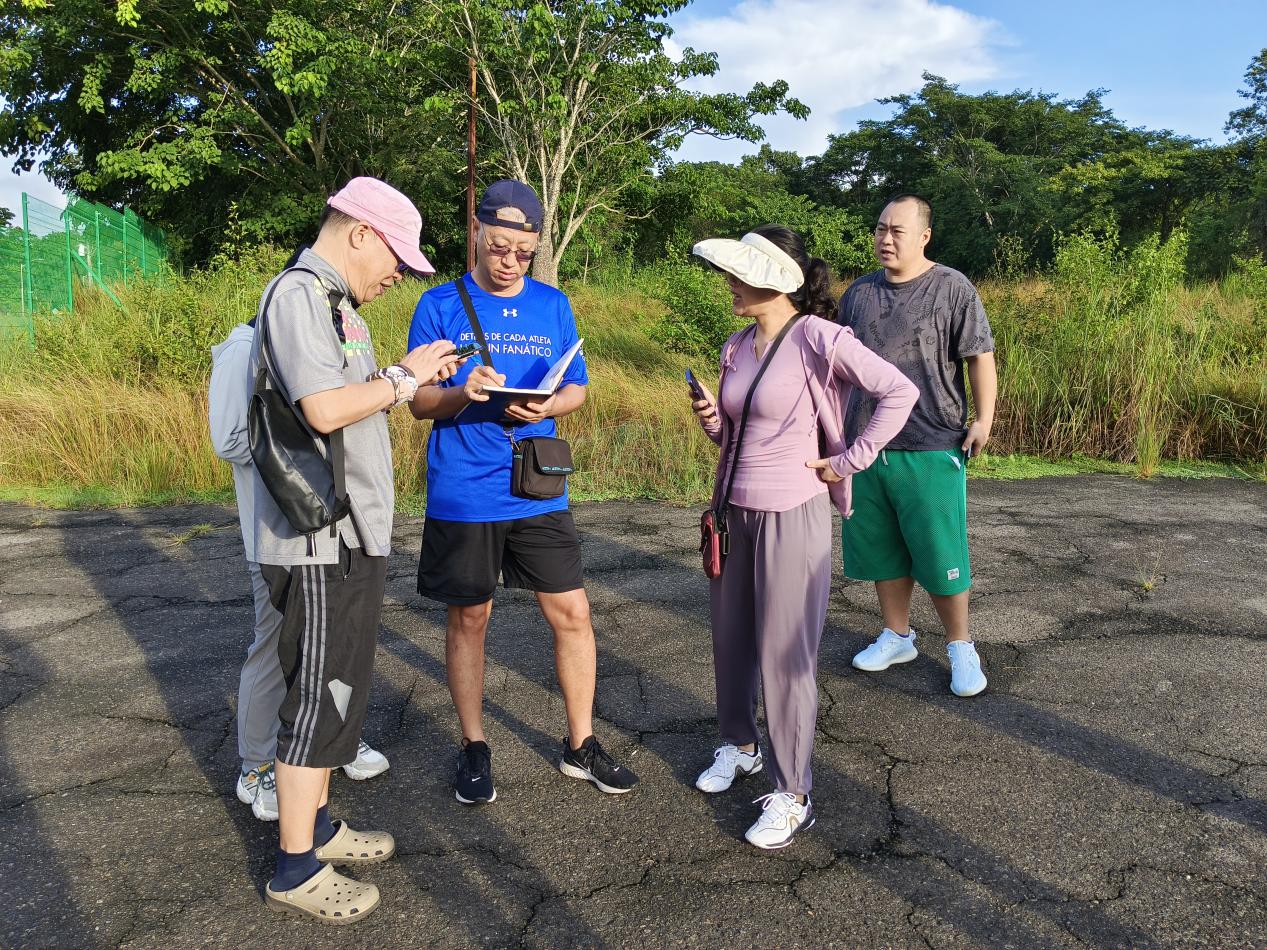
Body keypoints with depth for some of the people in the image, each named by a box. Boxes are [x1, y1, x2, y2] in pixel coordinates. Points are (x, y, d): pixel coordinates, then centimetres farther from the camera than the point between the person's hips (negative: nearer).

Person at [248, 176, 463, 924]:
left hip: (352, 535, 10)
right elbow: (325, 408, -24)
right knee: (322, 698, -2)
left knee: (338, 690, 18)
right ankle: (297, 869, 11)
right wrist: (403, 375, -13)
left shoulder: (336, 302, 16)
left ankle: (318, 827, 32)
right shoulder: (298, 293, -14)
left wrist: (412, 379, 9)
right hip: (321, 542, -10)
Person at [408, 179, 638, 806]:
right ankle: (474, 749, 27)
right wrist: (462, 393, -23)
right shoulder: (440, 305, -2)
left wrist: (547, 407, -13)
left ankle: (580, 745, 22)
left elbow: (577, 388, 9)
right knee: (469, 618, 9)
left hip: (538, 492, 2)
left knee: (572, 613, 3)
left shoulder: (553, 305, 6)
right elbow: (420, 402, -1)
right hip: (462, 495, -2)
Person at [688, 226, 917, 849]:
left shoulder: (817, 339, -14)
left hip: (791, 516, -7)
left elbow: (899, 393, -15)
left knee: (784, 656, 1)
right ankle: (739, 745, 41)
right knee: (730, 638, 17)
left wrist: (848, 461, -14)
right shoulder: (736, 347, 7)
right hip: (734, 509, 7)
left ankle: (792, 797, 16)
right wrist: (710, 418, -5)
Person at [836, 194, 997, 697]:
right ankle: (897, 636, 30)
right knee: (880, 550, 13)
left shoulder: (952, 288, -4)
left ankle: (960, 647, 19)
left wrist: (984, 419, -12)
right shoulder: (859, 292, 11)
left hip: (931, 449, -5)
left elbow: (980, 356, -5)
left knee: (941, 555, 1)